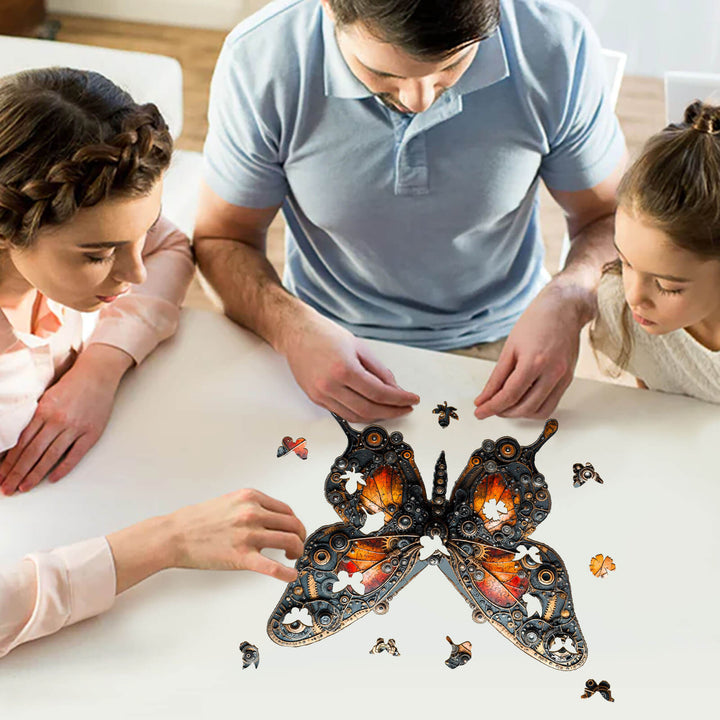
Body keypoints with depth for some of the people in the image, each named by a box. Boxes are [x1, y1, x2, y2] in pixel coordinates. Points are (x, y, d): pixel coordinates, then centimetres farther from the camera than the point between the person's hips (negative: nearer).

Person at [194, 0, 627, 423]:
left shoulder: (557, 43, -18)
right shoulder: (258, 59, -19)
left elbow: (610, 217, -3)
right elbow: (222, 239, -6)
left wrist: (568, 300, -25)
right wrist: (293, 329, -27)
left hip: (498, 345, 0)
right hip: (331, 343, 0)